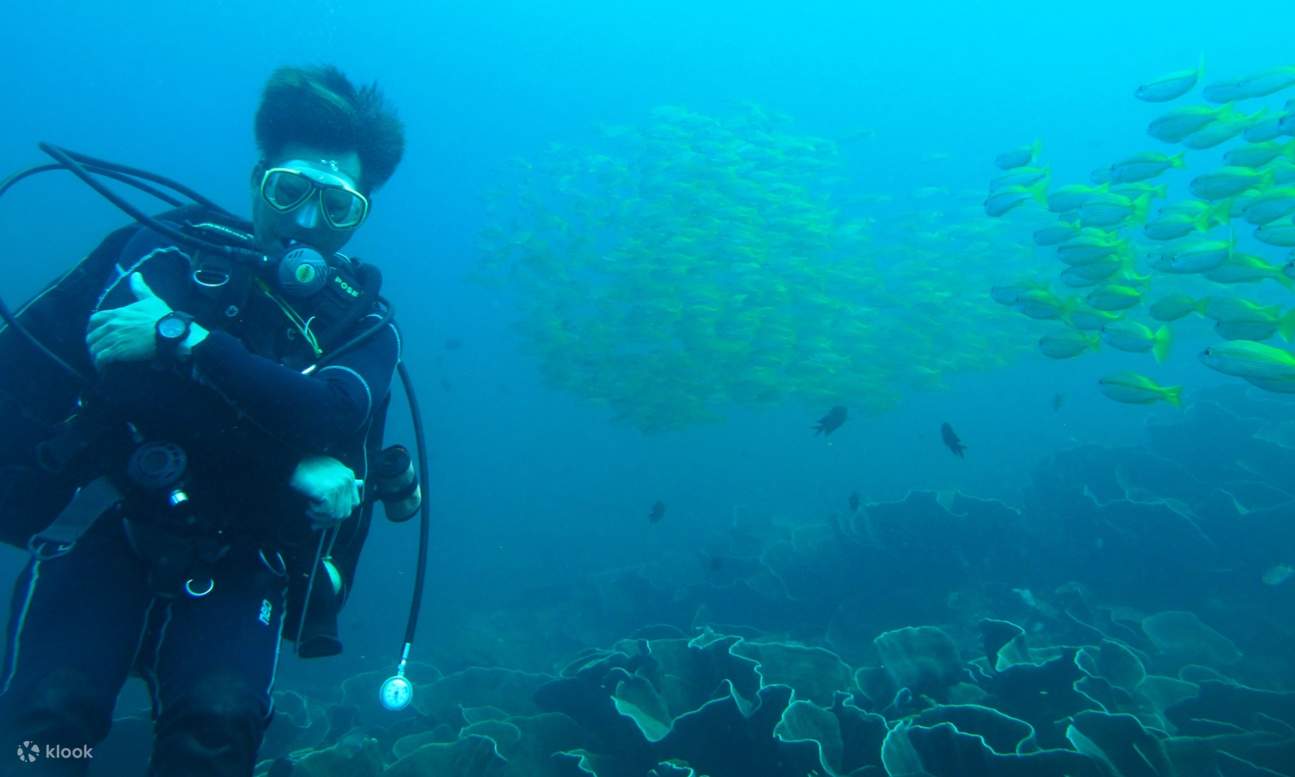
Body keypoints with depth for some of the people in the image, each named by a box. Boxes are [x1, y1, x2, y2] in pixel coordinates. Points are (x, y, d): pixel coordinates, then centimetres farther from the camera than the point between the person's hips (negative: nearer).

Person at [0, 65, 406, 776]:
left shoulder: (361, 327, 2)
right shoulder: (166, 246, 2)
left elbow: (328, 415, -18)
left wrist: (181, 338, -27)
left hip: (232, 566, 0)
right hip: (104, 528, 0)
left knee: (217, 719, -22)